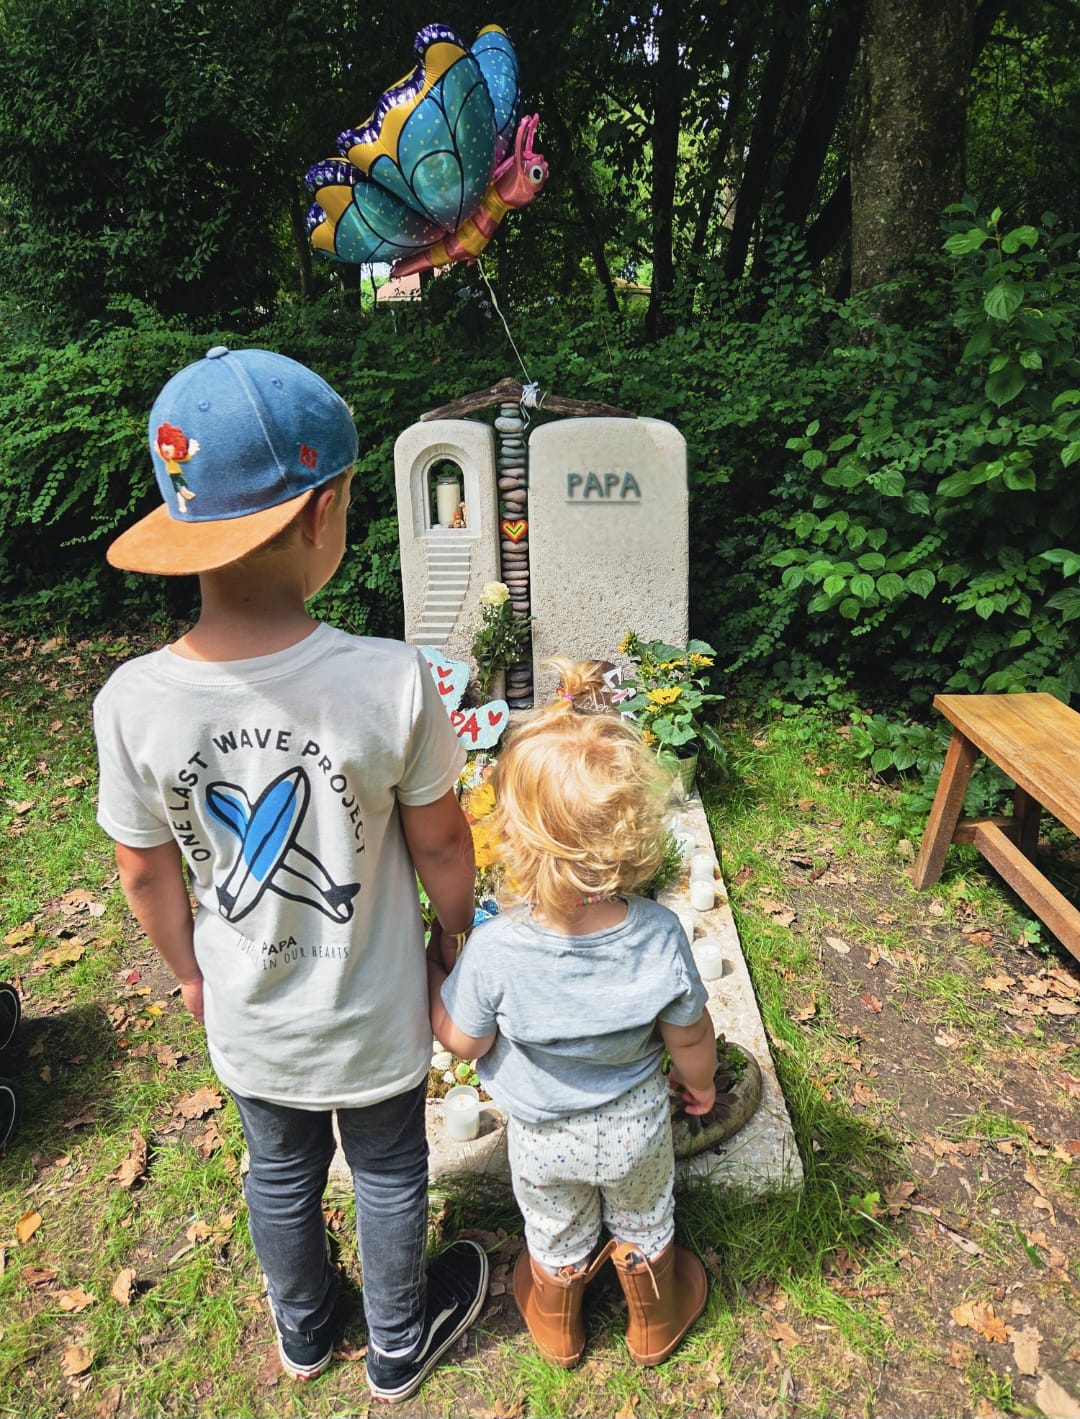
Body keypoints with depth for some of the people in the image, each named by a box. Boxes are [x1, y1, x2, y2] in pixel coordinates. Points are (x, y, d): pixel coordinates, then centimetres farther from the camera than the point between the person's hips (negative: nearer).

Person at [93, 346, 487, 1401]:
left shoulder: (132, 703, -23)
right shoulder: (392, 682, -30)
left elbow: (146, 875, -7)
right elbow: (439, 847, -16)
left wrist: (190, 973, 12)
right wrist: (457, 940, 5)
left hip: (246, 1023, 3)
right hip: (373, 1020, -2)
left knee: (279, 1174, 30)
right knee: (389, 1176, 26)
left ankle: (302, 1332, 61)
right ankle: (399, 1343, 56)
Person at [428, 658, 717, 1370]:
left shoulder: (494, 951, -38)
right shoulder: (660, 935, -33)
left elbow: (464, 1041, -17)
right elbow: (690, 1037, -15)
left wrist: (429, 966, -2)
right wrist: (701, 1082, 7)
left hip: (543, 1137, 0)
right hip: (636, 1128, 1)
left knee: (555, 1239, 31)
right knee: (644, 1229, 31)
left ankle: (557, 1330, 61)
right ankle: (655, 1323, 61)